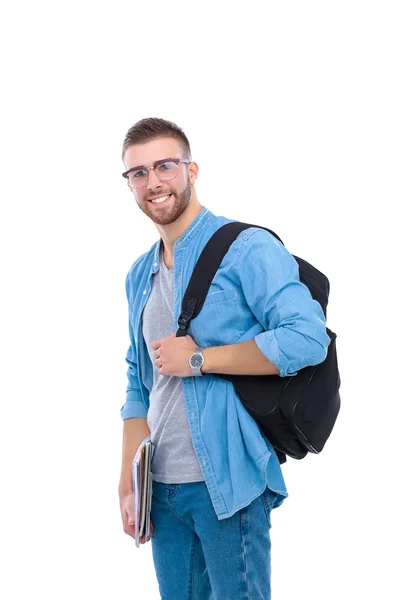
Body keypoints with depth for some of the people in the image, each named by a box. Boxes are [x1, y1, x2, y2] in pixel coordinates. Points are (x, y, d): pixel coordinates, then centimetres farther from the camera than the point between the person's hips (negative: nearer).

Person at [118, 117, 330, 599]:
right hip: (161, 485, 7)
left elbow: (308, 338, -20)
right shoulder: (140, 275, 14)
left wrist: (198, 359, -16)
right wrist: (128, 483, 10)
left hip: (226, 483, -6)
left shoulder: (245, 247, -9)